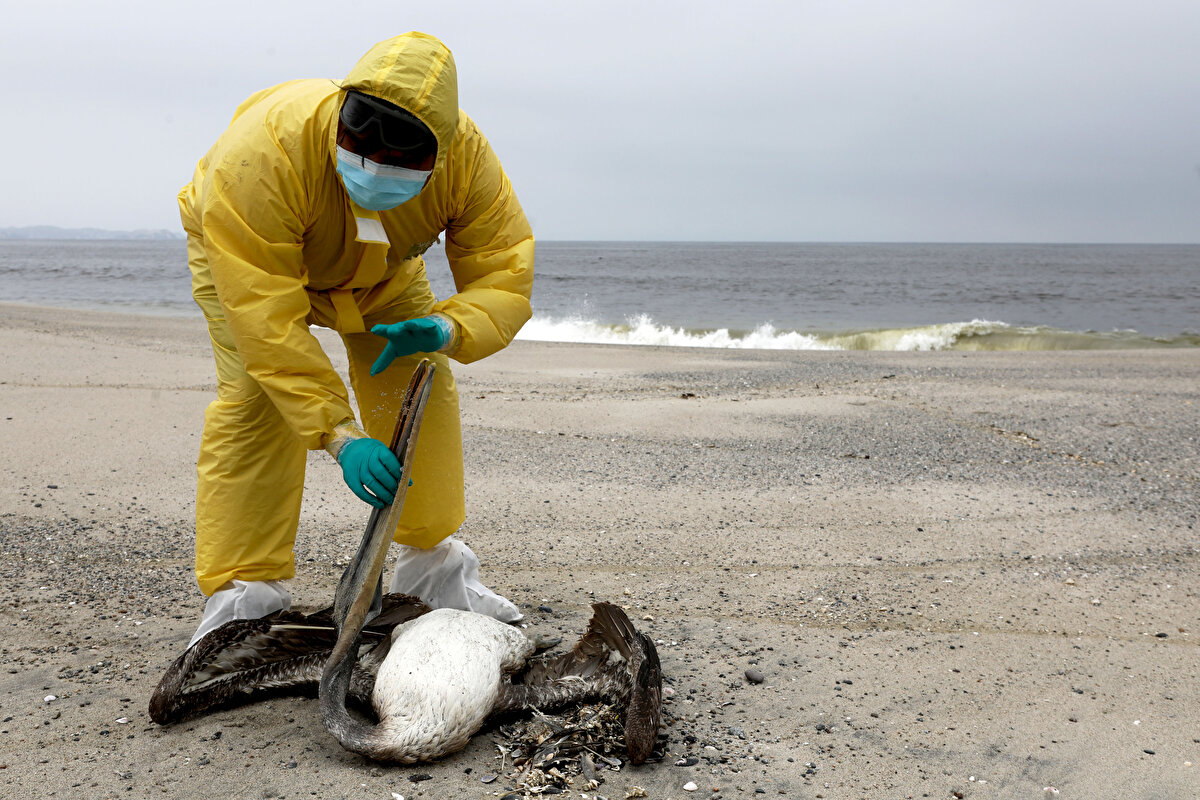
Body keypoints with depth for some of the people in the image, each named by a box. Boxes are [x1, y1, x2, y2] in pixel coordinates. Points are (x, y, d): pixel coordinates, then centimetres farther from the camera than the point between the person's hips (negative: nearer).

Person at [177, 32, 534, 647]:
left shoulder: (467, 156, -34)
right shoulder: (262, 154, -44)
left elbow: (502, 271, -28)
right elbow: (267, 317, -44)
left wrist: (446, 330, -50)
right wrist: (339, 434, -47)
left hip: (382, 271, 3)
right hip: (246, 250, -3)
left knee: (420, 390, -7)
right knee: (255, 400, -20)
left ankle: (433, 570, 8)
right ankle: (240, 596, -10)